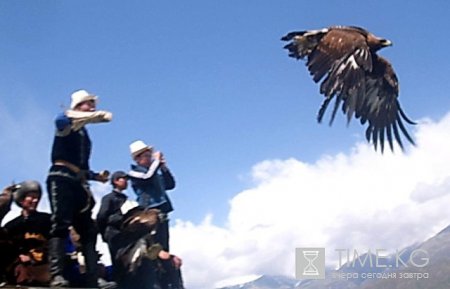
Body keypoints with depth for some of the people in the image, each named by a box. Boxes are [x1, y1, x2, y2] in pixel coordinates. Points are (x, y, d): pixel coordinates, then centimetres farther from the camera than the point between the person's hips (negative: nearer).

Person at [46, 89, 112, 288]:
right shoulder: (66, 123, 6)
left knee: (88, 230, -1)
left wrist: (96, 176, 12)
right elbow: (61, 121, -23)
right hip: (61, 177, -8)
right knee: (61, 224, -22)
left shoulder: (84, 134, 28)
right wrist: (98, 115, -28)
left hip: (79, 182, 8)